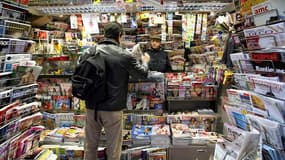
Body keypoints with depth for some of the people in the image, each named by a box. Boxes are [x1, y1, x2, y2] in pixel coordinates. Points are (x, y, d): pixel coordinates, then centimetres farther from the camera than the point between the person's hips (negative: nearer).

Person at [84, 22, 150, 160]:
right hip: (113, 109, -4)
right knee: (113, 148, 12)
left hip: (91, 107, 4)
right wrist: (145, 61, 22)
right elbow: (142, 74, 2)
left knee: (90, 145, 19)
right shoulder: (125, 56, -13)